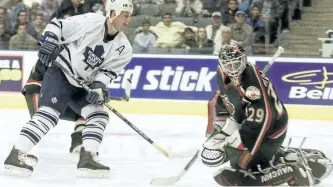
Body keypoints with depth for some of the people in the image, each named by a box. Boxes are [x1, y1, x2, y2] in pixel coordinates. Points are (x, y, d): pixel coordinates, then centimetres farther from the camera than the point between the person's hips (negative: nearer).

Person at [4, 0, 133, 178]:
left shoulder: (123, 49, -3)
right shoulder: (89, 22, -18)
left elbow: (108, 71, 0)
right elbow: (57, 25, -9)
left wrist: (99, 86, -18)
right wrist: (49, 41, -23)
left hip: (81, 85, 7)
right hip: (60, 73, -7)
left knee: (99, 115, -5)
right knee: (48, 114, -20)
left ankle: (87, 159, -2)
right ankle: (15, 156, -22)